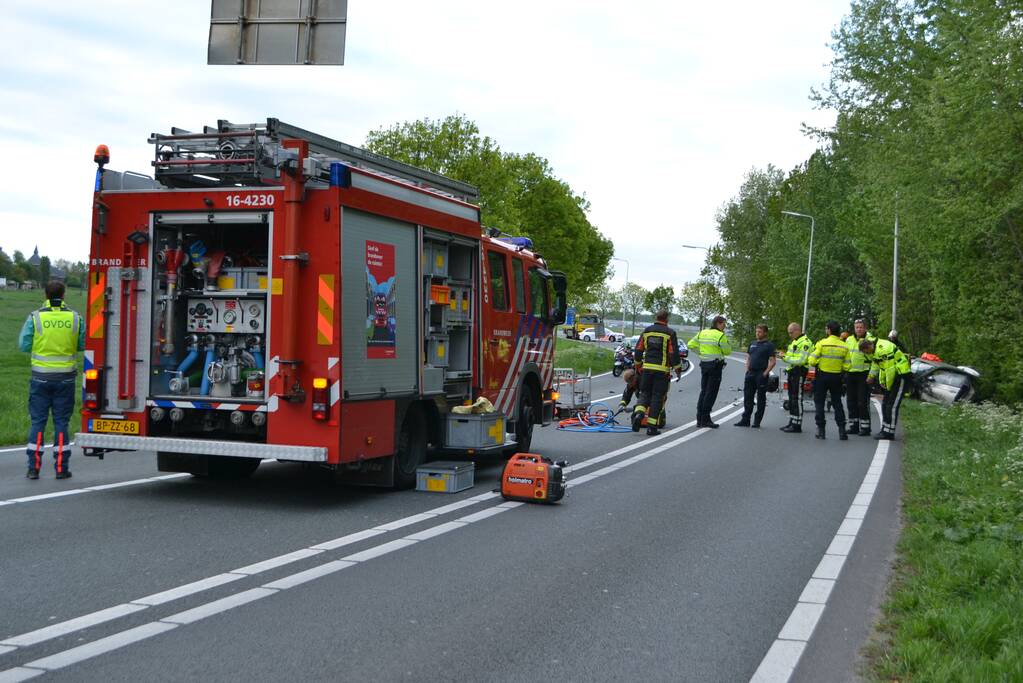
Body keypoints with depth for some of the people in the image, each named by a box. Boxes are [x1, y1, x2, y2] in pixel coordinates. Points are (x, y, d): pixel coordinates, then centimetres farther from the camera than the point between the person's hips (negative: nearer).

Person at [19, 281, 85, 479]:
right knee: (61, 422, 7)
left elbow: (24, 345, -4)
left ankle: (34, 467, 7)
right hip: (65, 377, 1)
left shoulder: (35, 317, -6)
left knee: (37, 422, 8)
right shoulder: (75, 318, -3)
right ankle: (61, 468, 8)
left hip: (41, 377, 0)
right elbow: (83, 345, 1)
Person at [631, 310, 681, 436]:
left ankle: (638, 414, -13)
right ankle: (652, 426, 2)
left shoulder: (647, 331, 7)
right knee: (657, 397, 2)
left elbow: (638, 349, 9)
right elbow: (674, 352, -7)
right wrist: (678, 368, 4)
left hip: (647, 368, 3)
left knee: (645, 393, 14)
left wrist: (638, 364, 22)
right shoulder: (670, 333, -4)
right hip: (662, 369, -3)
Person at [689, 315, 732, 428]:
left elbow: (691, 344, 10)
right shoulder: (720, 336, -13)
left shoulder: (702, 333, 8)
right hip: (715, 365, -7)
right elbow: (727, 351, -8)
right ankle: (705, 419, -2)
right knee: (711, 393, -2)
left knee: (703, 391, 13)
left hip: (704, 364, 7)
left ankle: (699, 419, 13)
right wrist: (727, 341, 7)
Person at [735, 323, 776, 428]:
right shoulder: (753, 344, 15)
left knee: (761, 399, 1)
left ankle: (757, 422, 5)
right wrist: (747, 370, 8)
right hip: (750, 374, 6)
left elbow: (772, 361, -10)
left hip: (761, 375, -6)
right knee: (748, 397, 6)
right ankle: (745, 420, 12)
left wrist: (765, 373, -16)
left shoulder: (769, 345, -4)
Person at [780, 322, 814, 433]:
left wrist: (786, 358, -16)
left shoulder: (805, 342, -14)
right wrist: (785, 356, 4)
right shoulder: (794, 341, 18)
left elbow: (801, 360, -22)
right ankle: (791, 423, 22)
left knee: (797, 399, -8)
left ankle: (797, 425, -5)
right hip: (792, 372, 10)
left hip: (799, 372, -10)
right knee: (791, 398, 14)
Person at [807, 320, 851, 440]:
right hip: (837, 378, 3)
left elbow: (812, 361, -14)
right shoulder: (844, 347, -2)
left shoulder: (822, 343, -12)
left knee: (819, 403, 8)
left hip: (822, 376, -3)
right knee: (837, 404, 12)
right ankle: (842, 430, 5)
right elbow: (846, 367, -2)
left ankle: (821, 430, 7)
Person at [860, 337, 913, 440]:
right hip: (894, 375, 10)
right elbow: (875, 364, 19)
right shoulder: (876, 348, 7)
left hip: (902, 376, -10)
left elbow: (890, 370, -23)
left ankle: (889, 433, -8)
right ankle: (885, 430, 19)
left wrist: (888, 386, -10)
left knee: (892, 405, -11)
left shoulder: (884, 350, -26)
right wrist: (881, 381, 15)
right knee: (885, 404, 13)